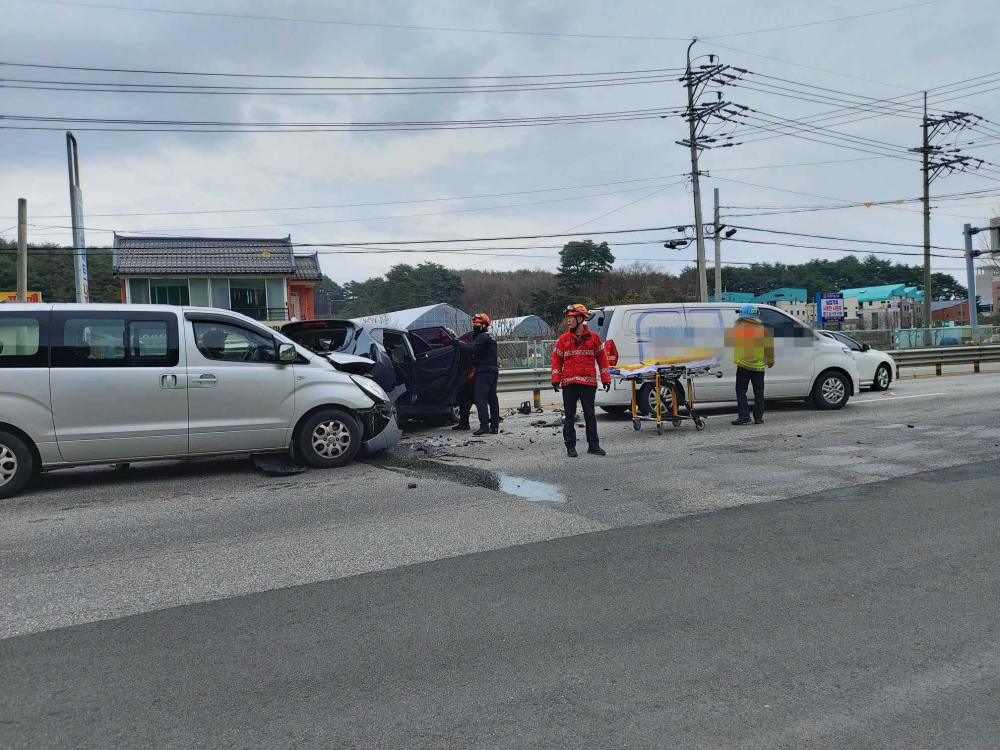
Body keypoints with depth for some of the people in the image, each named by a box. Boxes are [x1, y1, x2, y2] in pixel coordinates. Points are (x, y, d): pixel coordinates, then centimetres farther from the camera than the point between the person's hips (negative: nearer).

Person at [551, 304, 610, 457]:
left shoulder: (593, 337, 3)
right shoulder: (563, 339, 5)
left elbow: (602, 358, 7)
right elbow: (556, 359, 6)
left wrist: (605, 379, 3)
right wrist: (555, 379, -3)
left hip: (588, 383, -1)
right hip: (569, 383, 1)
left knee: (590, 414, 5)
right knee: (569, 415, 4)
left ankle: (593, 445, 13)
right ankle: (570, 446, 10)